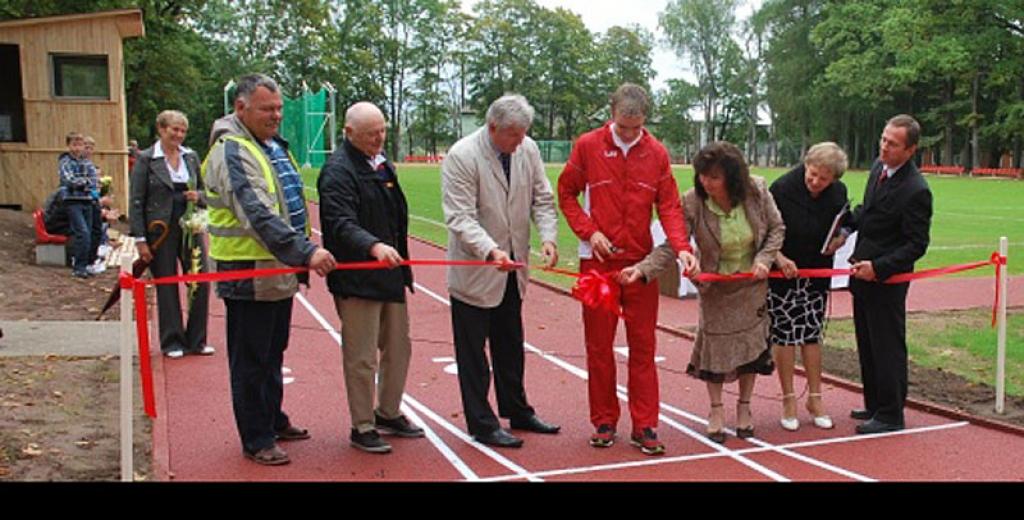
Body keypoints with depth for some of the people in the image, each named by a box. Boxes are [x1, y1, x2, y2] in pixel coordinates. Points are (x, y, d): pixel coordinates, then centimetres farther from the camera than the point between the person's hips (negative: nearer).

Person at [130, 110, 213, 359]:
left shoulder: (191, 157, 8)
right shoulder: (146, 159, -4)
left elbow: (203, 190, 18)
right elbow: (136, 201, -6)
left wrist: (198, 196, -7)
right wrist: (140, 239, -10)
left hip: (190, 227, 4)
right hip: (161, 231, -4)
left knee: (201, 282, 2)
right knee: (166, 287, 5)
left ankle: (196, 340, 16)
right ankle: (172, 342, 18)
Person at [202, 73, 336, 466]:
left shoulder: (274, 146, 13)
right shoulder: (231, 151, -16)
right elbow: (258, 215, -28)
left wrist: (305, 251, 18)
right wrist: (306, 252, -34)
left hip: (279, 271, 9)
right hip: (249, 274, -9)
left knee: (273, 355, 21)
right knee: (251, 361, 2)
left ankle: (273, 421, 35)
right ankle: (256, 440, 13)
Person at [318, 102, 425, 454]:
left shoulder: (382, 165, 14)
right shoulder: (338, 171, -14)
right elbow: (341, 224, -26)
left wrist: (402, 267, 22)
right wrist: (374, 246, -43)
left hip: (390, 275, 9)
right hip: (357, 280, -9)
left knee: (399, 349, 17)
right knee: (362, 359, 0)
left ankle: (389, 414, 33)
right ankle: (362, 427, 15)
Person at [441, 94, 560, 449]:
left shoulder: (528, 149, -1)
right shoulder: (461, 156, -19)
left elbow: (542, 199, 5)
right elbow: (460, 218, -23)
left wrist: (548, 237, -13)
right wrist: (490, 251, -37)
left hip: (512, 268, 6)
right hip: (473, 270, -6)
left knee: (510, 346, 20)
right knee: (473, 352, 4)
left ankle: (517, 412, 35)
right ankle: (482, 425, 16)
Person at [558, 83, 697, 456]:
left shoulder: (656, 153, 2)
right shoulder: (588, 146, -2)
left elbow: (669, 205, 0)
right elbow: (566, 194, 4)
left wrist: (681, 246, -16)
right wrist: (589, 231, -9)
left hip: (641, 262, 1)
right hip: (598, 261, -1)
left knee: (643, 345, 4)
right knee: (599, 345, 6)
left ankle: (644, 426, 11)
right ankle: (604, 422, 18)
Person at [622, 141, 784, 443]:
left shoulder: (757, 191, -18)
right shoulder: (692, 203, -24)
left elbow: (776, 228, -2)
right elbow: (671, 247, -27)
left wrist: (764, 259, -17)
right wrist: (642, 269, -42)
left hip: (752, 283, 2)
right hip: (715, 287, -2)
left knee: (752, 342, 8)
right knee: (715, 344, 2)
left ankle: (744, 407, 28)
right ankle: (716, 412, 22)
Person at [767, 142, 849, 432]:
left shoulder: (838, 193, -3)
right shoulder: (782, 189, -17)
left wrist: (841, 236, -6)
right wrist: (779, 258, -25)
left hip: (817, 274, 4)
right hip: (782, 274, -4)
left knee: (812, 334, 9)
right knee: (784, 334, 1)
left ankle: (815, 398, 21)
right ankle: (788, 400, 13)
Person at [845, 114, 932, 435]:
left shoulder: (916, 191, -21)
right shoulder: (878, 167, 4)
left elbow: (916, 245, -18)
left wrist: (878, 268, -24)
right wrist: (848, 226, 2)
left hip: (886, 280, -9)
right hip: (864, 273, 9)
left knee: (887, 347, 1)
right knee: (867, 345, 18)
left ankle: (890, 415, 14)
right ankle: (875, 405, 32)